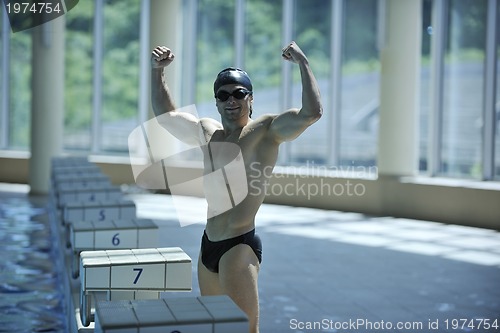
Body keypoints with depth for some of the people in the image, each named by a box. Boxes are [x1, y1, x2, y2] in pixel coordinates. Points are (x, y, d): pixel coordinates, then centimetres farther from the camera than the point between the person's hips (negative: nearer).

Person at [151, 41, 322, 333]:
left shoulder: (266, 131, -7)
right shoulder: (207, 131, 14)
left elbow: (312, 112, -22)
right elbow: (166, 115, 27)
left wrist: (303, 62, -19)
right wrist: (157, 71, 20)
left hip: (240, 246, -8)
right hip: (209, 245, 8)